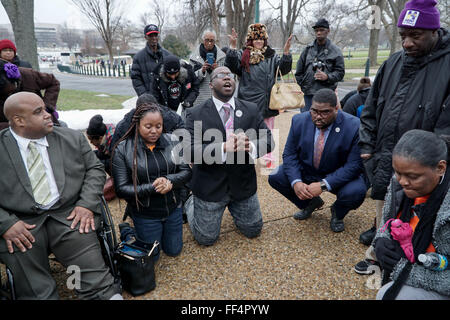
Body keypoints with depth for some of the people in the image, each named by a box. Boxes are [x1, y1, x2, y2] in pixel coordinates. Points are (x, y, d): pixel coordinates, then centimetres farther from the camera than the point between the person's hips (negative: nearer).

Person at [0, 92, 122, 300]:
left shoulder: (73, 139, 10)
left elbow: (95, 169, 11)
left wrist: (87, 204, -4)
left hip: (69, 216, 1)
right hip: (21, 225, 0)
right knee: (36, 292, -6)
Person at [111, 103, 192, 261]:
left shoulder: (171, 142, -6)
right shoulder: (123, 150, -15)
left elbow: (186, 171, -4)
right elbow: (121, 189, -15)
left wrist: (169, 181, -24)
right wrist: (152, 188, -27)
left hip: (173, 209, 3)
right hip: (145, 215, -3)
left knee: (173, 251, 19)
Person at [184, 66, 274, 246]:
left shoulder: (251, 110, 1)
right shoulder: (195, 114, -10)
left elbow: (268, 140, -5)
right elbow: (191, 152, -20)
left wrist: (250, 146, -28)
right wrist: (224, 147, -35)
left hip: (243, 183, 3)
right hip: (210, 187, -3)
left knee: (253, 230, 17)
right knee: (206, 238, 9)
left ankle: (231, 205, 42)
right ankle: (191, 204, 35)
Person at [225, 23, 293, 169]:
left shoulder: (271, 56, 10)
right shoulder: (243, 55, 6)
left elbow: (283, 69, -2)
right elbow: (231, 65, -11)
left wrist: (286, 52, -17)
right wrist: (232, 47, -23)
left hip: (266, 101, 2)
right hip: (248, 101, -1)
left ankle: (268, 159, 19)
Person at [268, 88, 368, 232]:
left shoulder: (353, 126, -22)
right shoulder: (299, 121, -12)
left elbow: (354, 165, -22)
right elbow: (289, 154, -7)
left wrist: (323, 185, -31)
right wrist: (296, 182, -25)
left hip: (338, 177, -3)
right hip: (306, 171, 4)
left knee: (356, 192, -32)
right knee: (275, 177, -15)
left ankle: (337, 213, 8)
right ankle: (310, 203, 13)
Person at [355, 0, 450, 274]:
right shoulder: (393, 64, 6)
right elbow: (371, 109, 11)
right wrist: (367, 146, 4)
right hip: (384, 162, 5)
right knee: (384, 213, 21)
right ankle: (378, 255, 41)